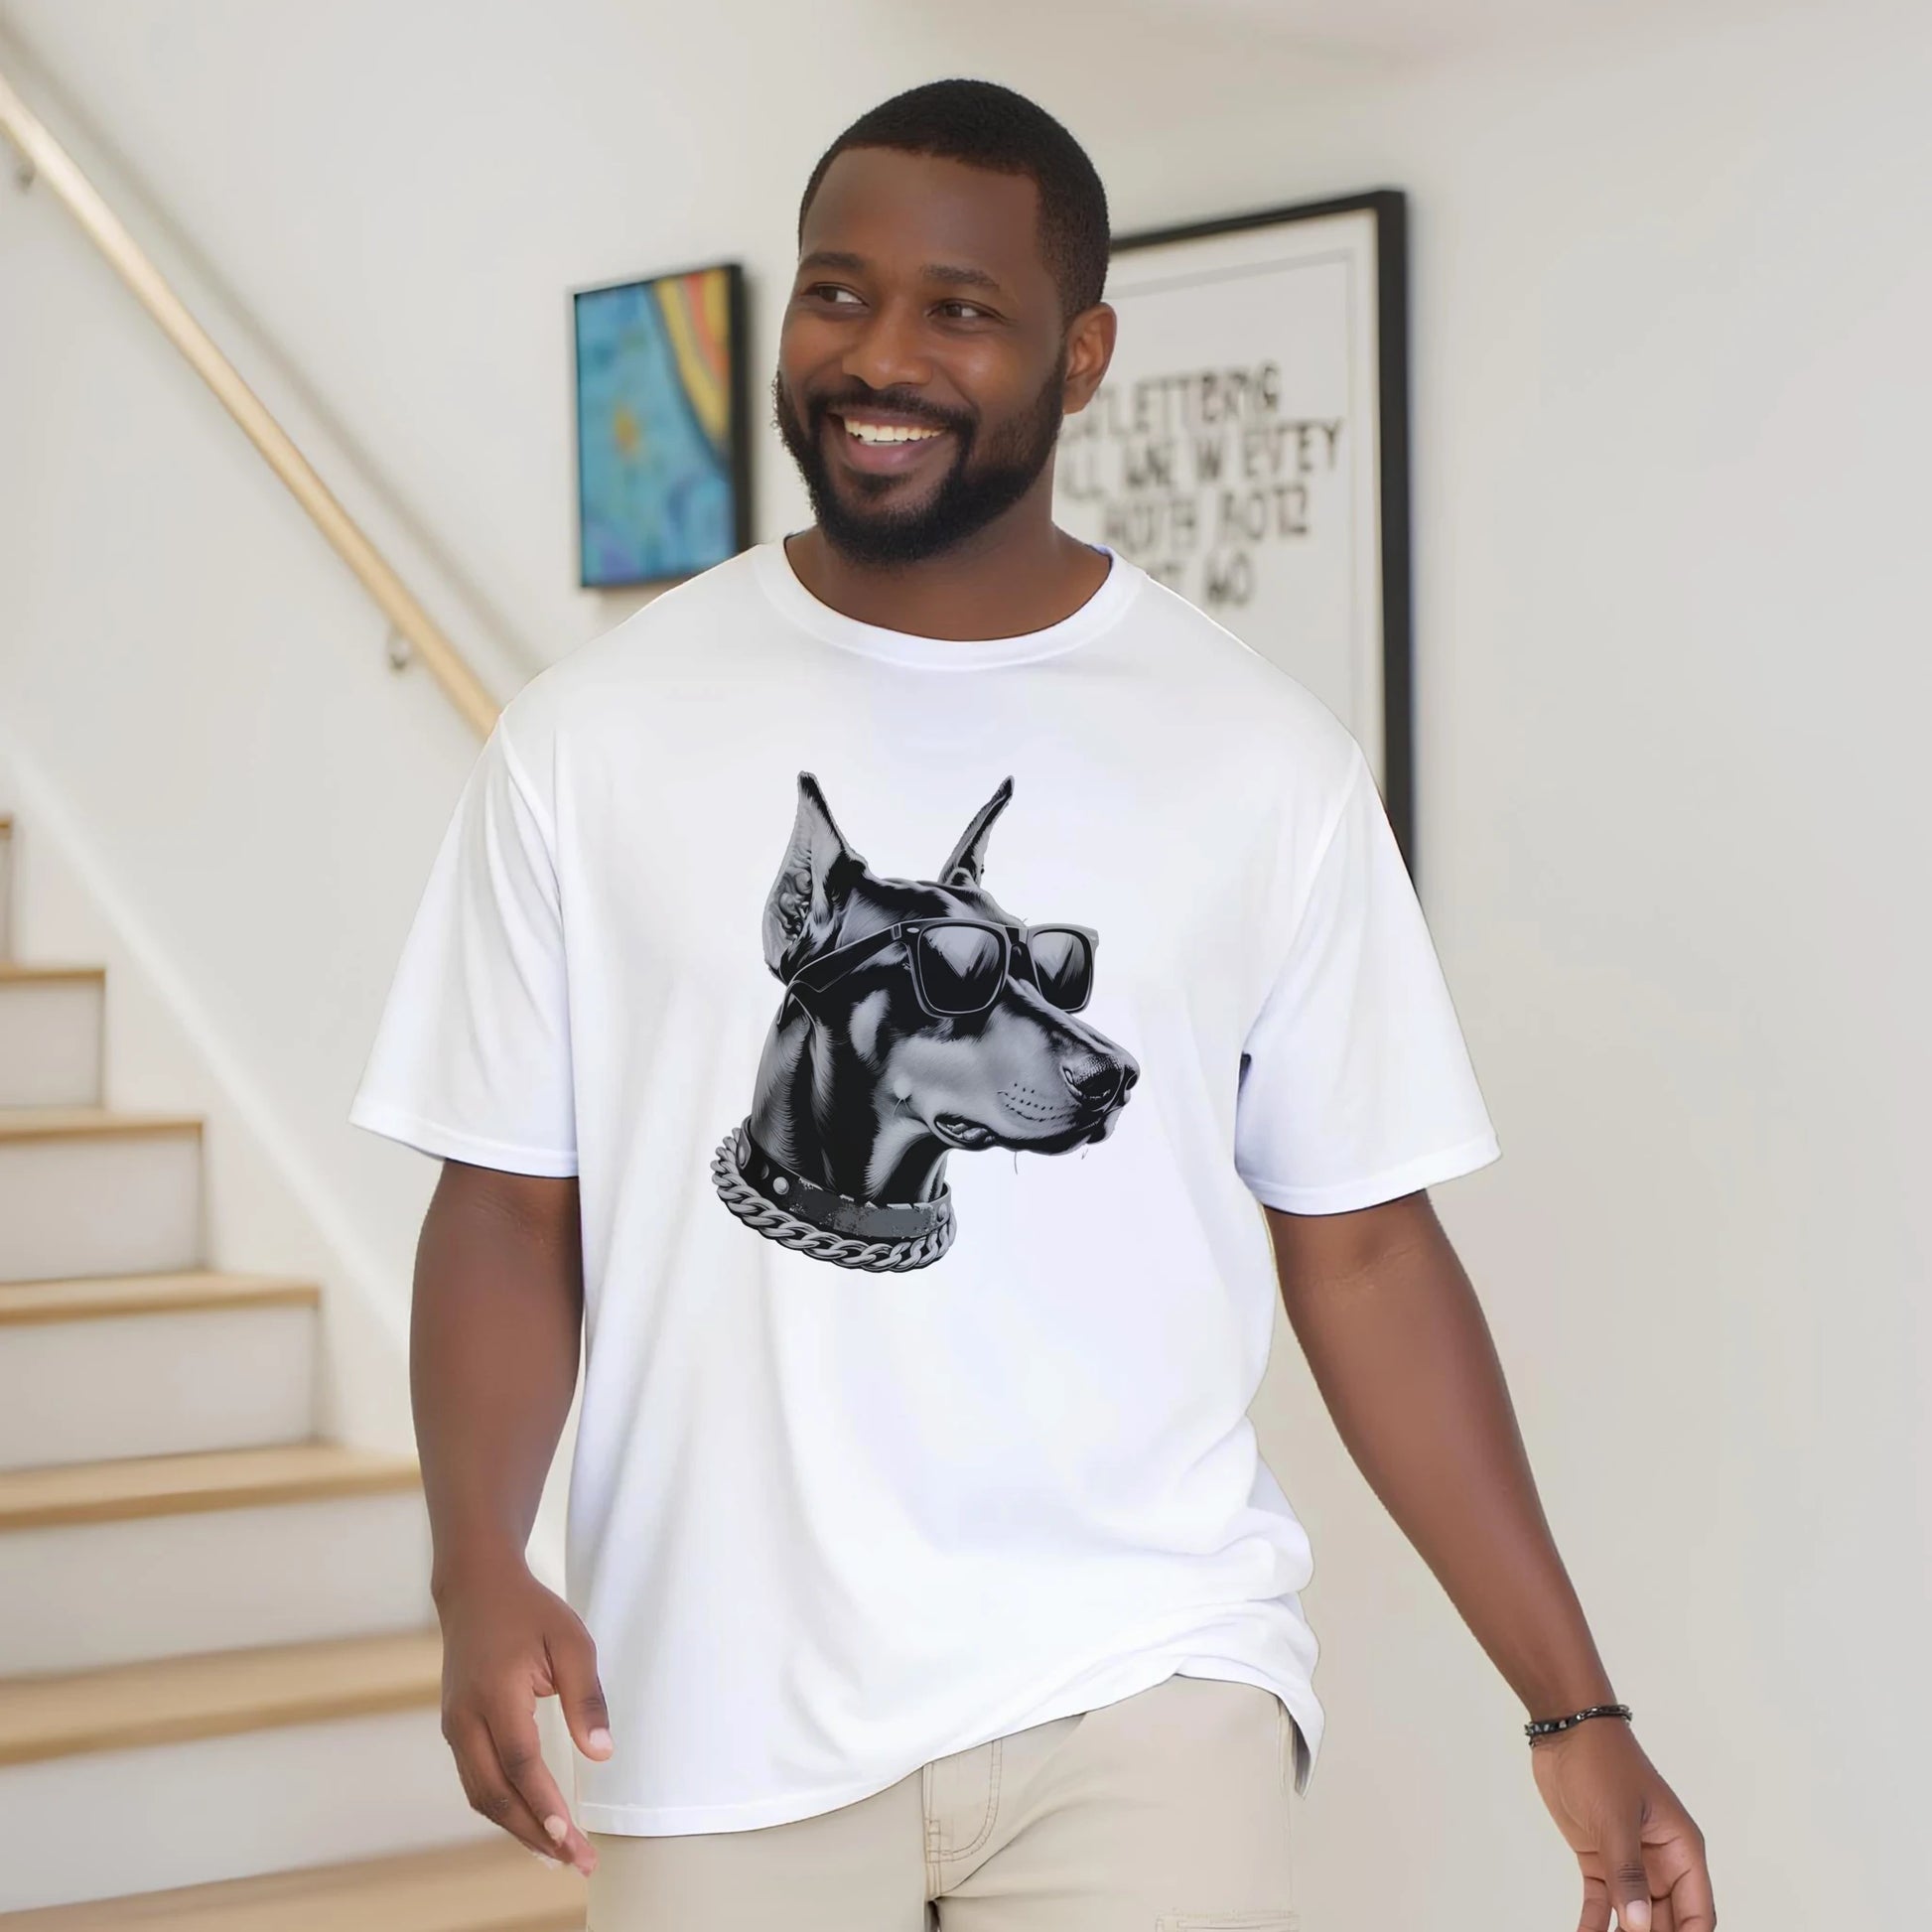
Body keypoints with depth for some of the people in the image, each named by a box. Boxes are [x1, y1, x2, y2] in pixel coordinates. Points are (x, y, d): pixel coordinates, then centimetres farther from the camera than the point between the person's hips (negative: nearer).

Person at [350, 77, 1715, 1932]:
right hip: (715, 1703, 1)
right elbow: (510, 1206, 3)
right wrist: (478, 1568, -14)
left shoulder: (1264, 761, 1)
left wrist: (1575, 1711, 0)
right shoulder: (592, 734, 1)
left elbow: (1362, 1249, 4)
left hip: (1141, 1689, -1)